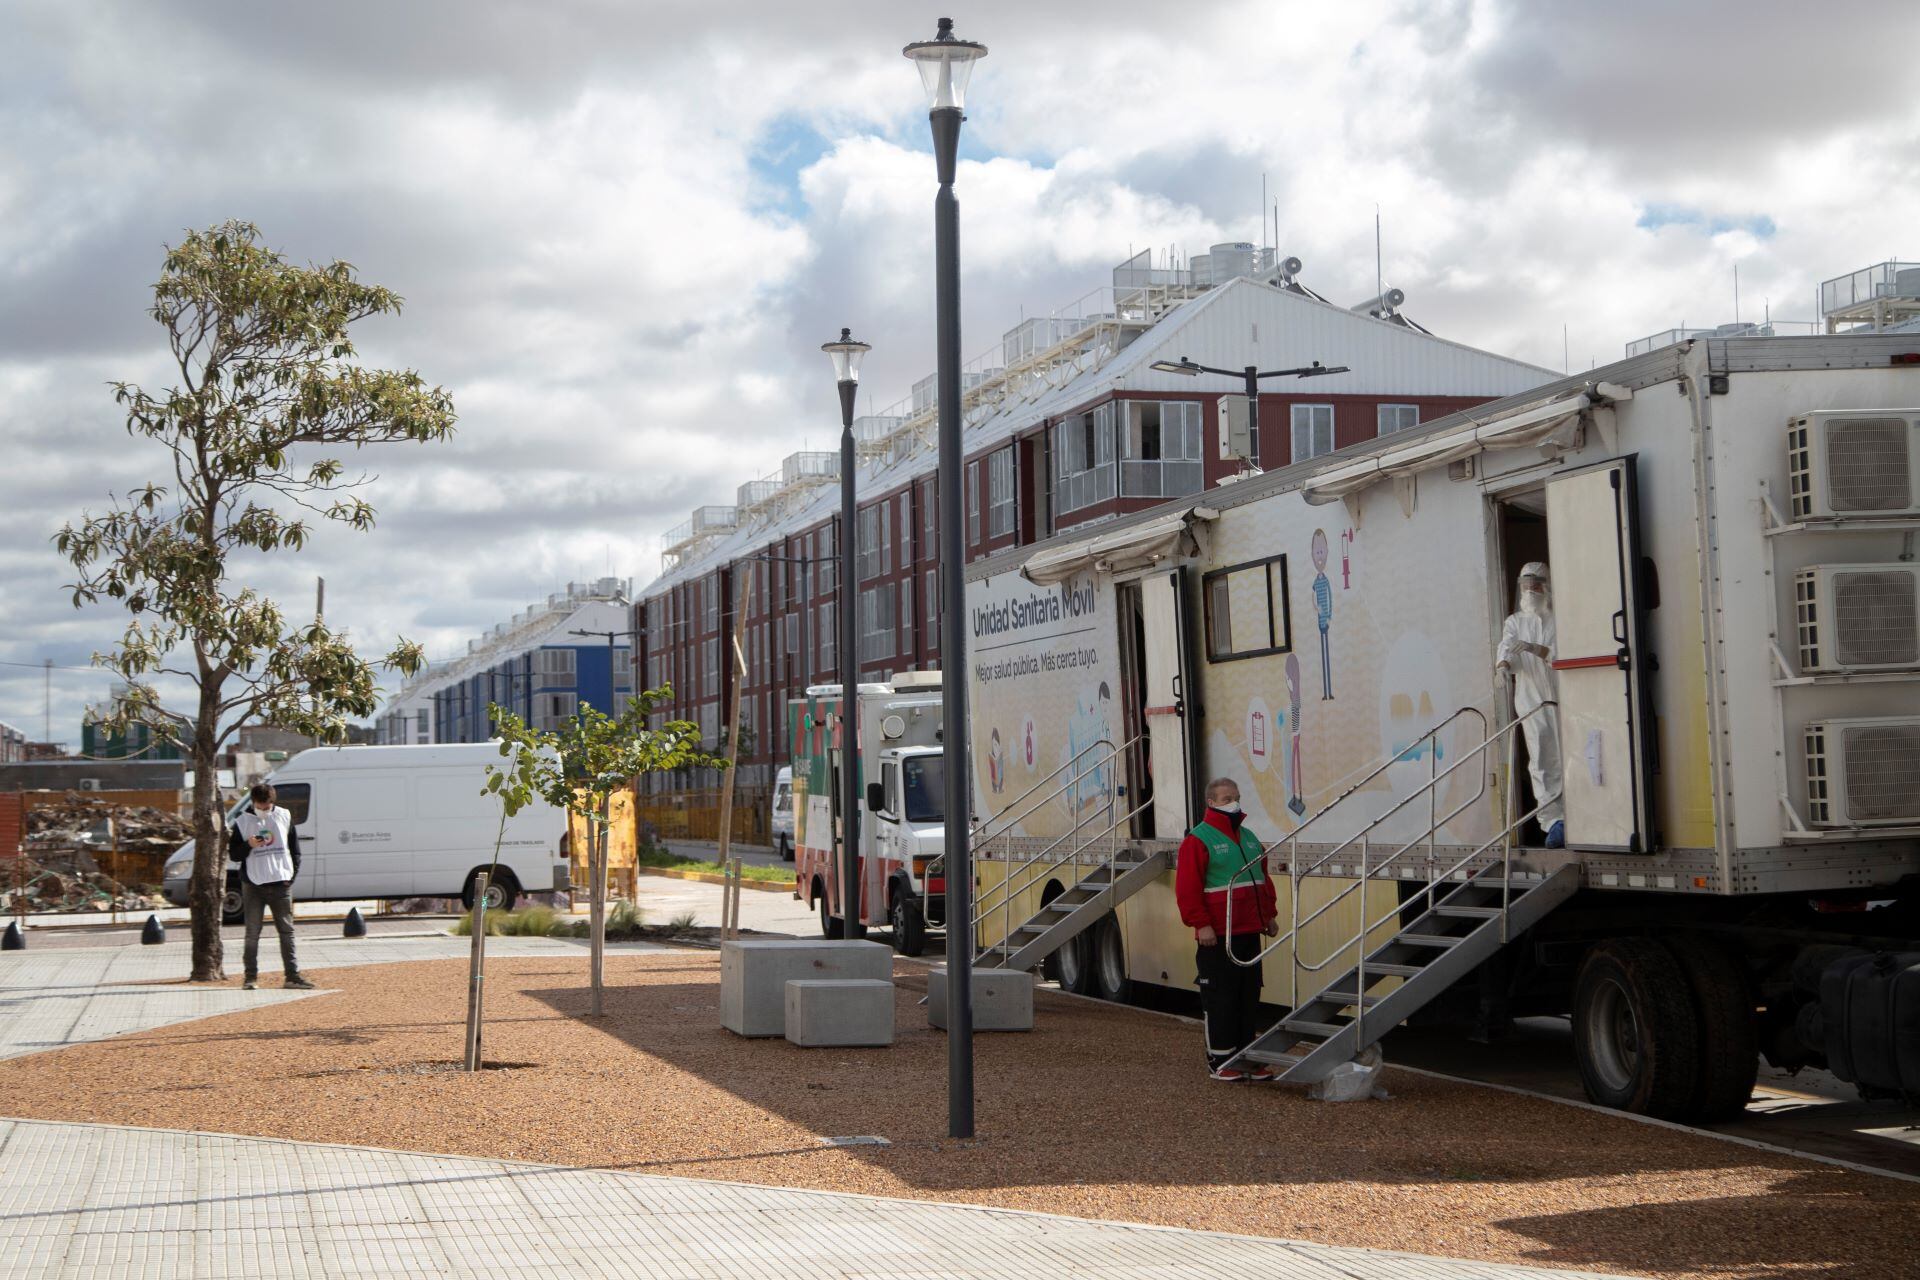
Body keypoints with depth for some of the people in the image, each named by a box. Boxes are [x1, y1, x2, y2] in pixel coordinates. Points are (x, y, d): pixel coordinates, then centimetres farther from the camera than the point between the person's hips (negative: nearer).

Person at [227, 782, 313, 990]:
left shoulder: (284, 816, 6)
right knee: (253, 933, 0)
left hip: (281, 882, 2)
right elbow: (233, 854, 2)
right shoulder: (242, 822, 0)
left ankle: (292, 976, 6)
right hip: (253, 885, -2)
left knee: (287, 930, 3)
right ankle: (251, 977, 6)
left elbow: (295, 848, 11)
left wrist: (292, 875, 3)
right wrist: (248, 845, -18)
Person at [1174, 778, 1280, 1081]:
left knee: (1249, 995, 10)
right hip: (1216, 936, -7)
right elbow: (1186, 888, -14)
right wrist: (1201, 924, -18)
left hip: (1250, 931, 7)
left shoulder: (1249, 838, 16)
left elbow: (1263, 879, 24)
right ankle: (1219, 1060, 4)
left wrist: (1269, 915, 17)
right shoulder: (1198, 840, -9)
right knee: (1220, 997, -4)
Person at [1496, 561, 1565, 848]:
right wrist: (1503, 662, -28)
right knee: (1541, 759, -12)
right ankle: (1554, 820, -18)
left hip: (1560, 697, -1)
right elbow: (1506, 645, -6)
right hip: (1531, 698, 1)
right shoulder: (1515, 621, 14)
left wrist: (1534, 649, -24)